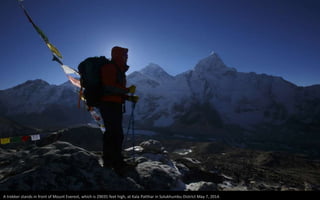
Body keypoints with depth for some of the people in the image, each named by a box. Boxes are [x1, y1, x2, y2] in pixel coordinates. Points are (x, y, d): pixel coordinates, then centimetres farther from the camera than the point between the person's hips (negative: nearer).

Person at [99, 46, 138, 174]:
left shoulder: (118, 70, 22)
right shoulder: (109, 68, -9)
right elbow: (109, 88, -23)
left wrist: (130, 98, 12)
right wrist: (128, 90, -16)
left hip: (115, 105, 10)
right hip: (109, 105, -10)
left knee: (111, 133, 15)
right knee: (117, 135, -9)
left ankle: (108, 161, 28)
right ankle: (118, 164, -1)